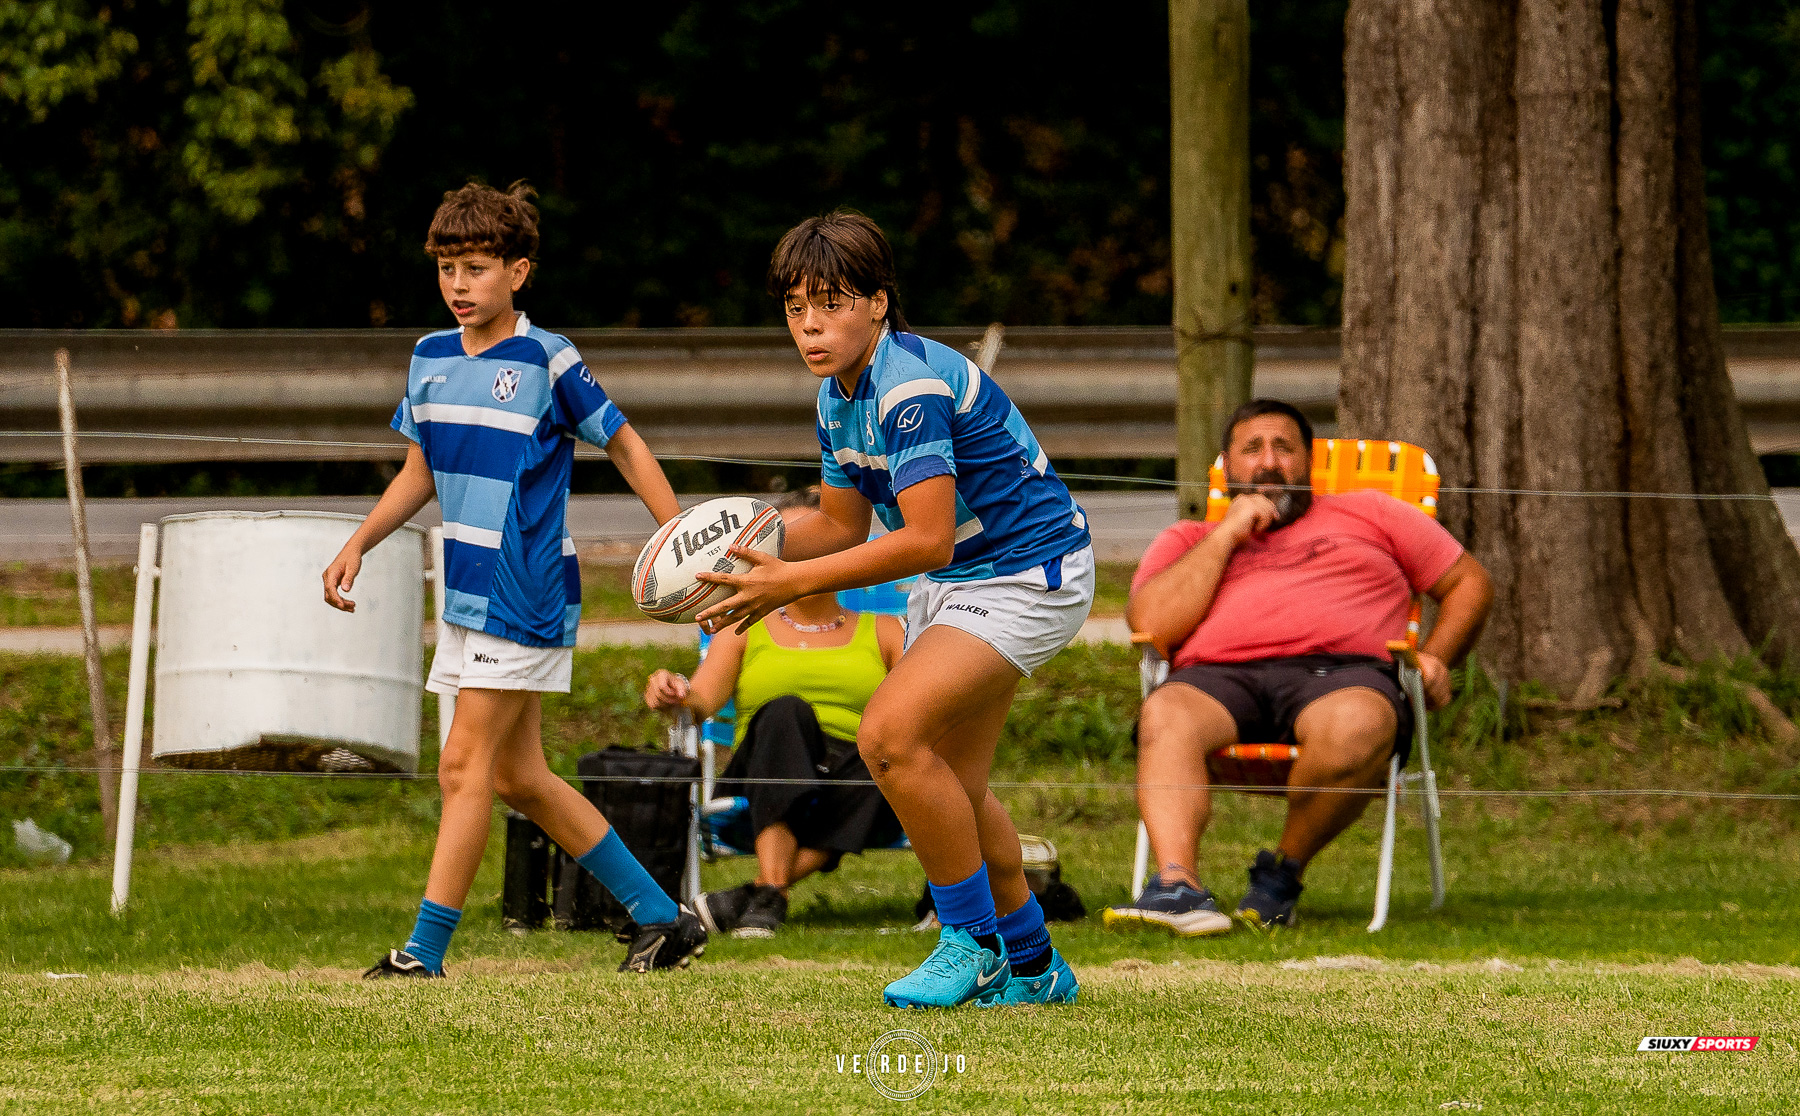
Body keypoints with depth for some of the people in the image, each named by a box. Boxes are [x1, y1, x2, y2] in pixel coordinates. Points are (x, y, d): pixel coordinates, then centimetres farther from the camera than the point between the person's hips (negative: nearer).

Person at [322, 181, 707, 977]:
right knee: (518, 779, 11)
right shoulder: (430, 360, 9)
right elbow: (419, 473, 19)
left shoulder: (547, 362, -10)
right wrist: (358, 545, 9)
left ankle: (425, 952, -10)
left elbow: (624, 445, -2)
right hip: (468, 595, 8)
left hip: (526, 595, -8)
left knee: (465, 766, -11)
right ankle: (662, 917, 20)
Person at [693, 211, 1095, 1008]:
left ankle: (973, 942, -10)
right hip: (953, 582, 10)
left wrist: (795, 583, -30)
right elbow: (844, 523, 14)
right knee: (947, 788, 13)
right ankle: (1031, 966, 32)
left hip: (1031, 575, -10)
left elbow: (925, 539, -32)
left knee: (891, 733, -23)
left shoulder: (912, 386, -26)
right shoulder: (838, 394, 4)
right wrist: (754, 545, -4)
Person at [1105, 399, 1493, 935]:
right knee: (1164, 714, -37)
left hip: (1340, 670, -1)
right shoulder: (1188, 541, 30)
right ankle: (1177, 886, -52)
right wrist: (1227, 535, 11)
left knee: (1356, 725, -40)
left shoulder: (1367, 513, 30)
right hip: (1219, 677, 1)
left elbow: (1470, 582, 28)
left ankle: (1282, 873, -18)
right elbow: (1151, 625, 9)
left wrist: (1435, 657, 9)